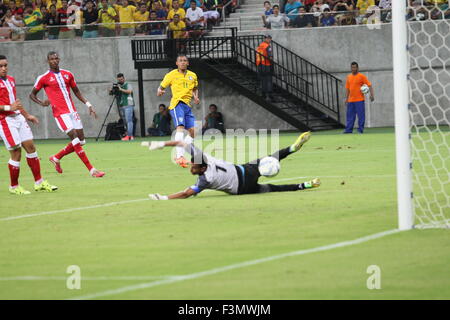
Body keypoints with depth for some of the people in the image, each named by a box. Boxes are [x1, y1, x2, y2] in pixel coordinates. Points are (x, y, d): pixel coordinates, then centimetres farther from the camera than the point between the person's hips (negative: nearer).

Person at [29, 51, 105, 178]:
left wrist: (88, 104, 10)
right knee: (76, 140, -14)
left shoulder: (67, 74, 11)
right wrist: (41, 103, -13)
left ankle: (56, 158, 24)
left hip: (72, 111, 6)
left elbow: (76, 91, 20)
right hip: (60, 114, -6)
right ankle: (92, 170, -13)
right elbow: (32, 94, 7)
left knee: (81, 141, 6)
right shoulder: (43, 78, -2)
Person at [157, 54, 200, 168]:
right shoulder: (171, 75, 1)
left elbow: (195, 88, 30)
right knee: (180, 128, -25)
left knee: (193, 131, 3)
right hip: (177, 103, -6)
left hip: (187, 105, 6)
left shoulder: (193, 76, 15)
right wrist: (160, 91, -17)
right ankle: (180, 156, -37)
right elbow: (161, 87, 7)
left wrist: (196, 97, 9)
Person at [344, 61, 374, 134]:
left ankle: (360, 130, 1)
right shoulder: (349, 77, 13)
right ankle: (348, 130, 8)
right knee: (350, 115, 5)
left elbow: (369, 85, -5)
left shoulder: (361, 76, -3)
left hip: (359, 100, -5)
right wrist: (346, 98, 13)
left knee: (361, 115, -4)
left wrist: (371, 94, -15)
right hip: (351, 100, 5)